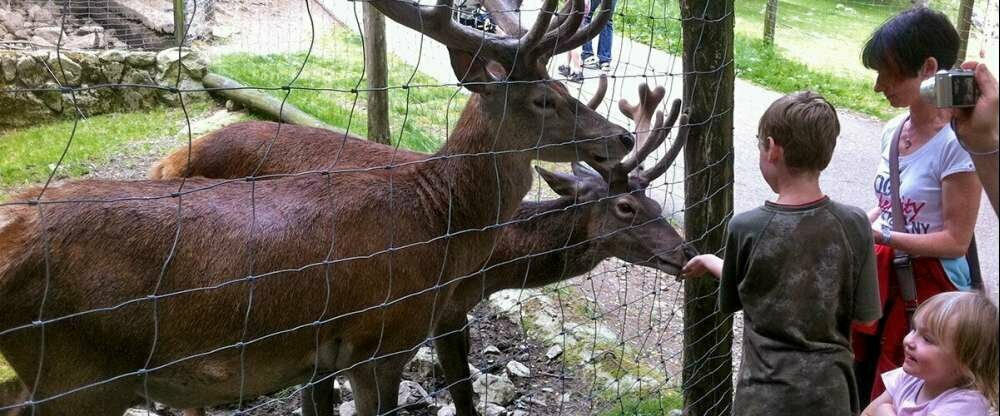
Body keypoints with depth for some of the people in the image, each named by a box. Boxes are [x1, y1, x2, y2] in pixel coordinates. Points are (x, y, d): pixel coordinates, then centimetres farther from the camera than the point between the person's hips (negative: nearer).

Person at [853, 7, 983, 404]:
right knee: (861, 386, 17)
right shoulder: (894, 129, 2)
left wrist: (879, 235, -21)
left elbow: (956, 241, -19)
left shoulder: (957, 144, -21)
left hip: (927, 286, -7)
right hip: (883, 275, 7)